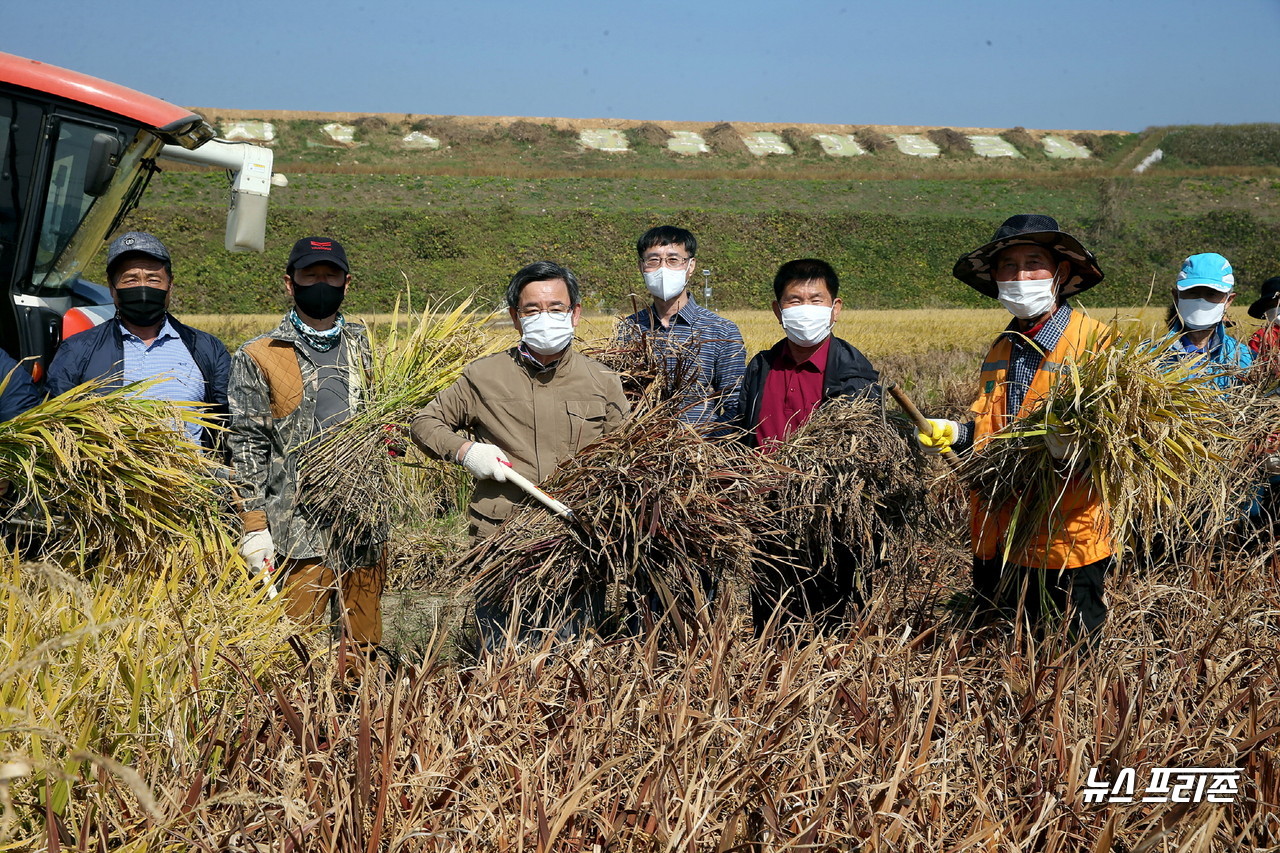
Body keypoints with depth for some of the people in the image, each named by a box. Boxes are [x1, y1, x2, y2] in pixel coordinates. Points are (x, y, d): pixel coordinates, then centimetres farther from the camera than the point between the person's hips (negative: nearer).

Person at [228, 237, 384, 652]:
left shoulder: (365, 348, 13)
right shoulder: (257, 357, 1)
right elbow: (247, 446, -1)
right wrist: (254, 526, -7)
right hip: (300, 530, -3)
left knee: (365, 648, 9)